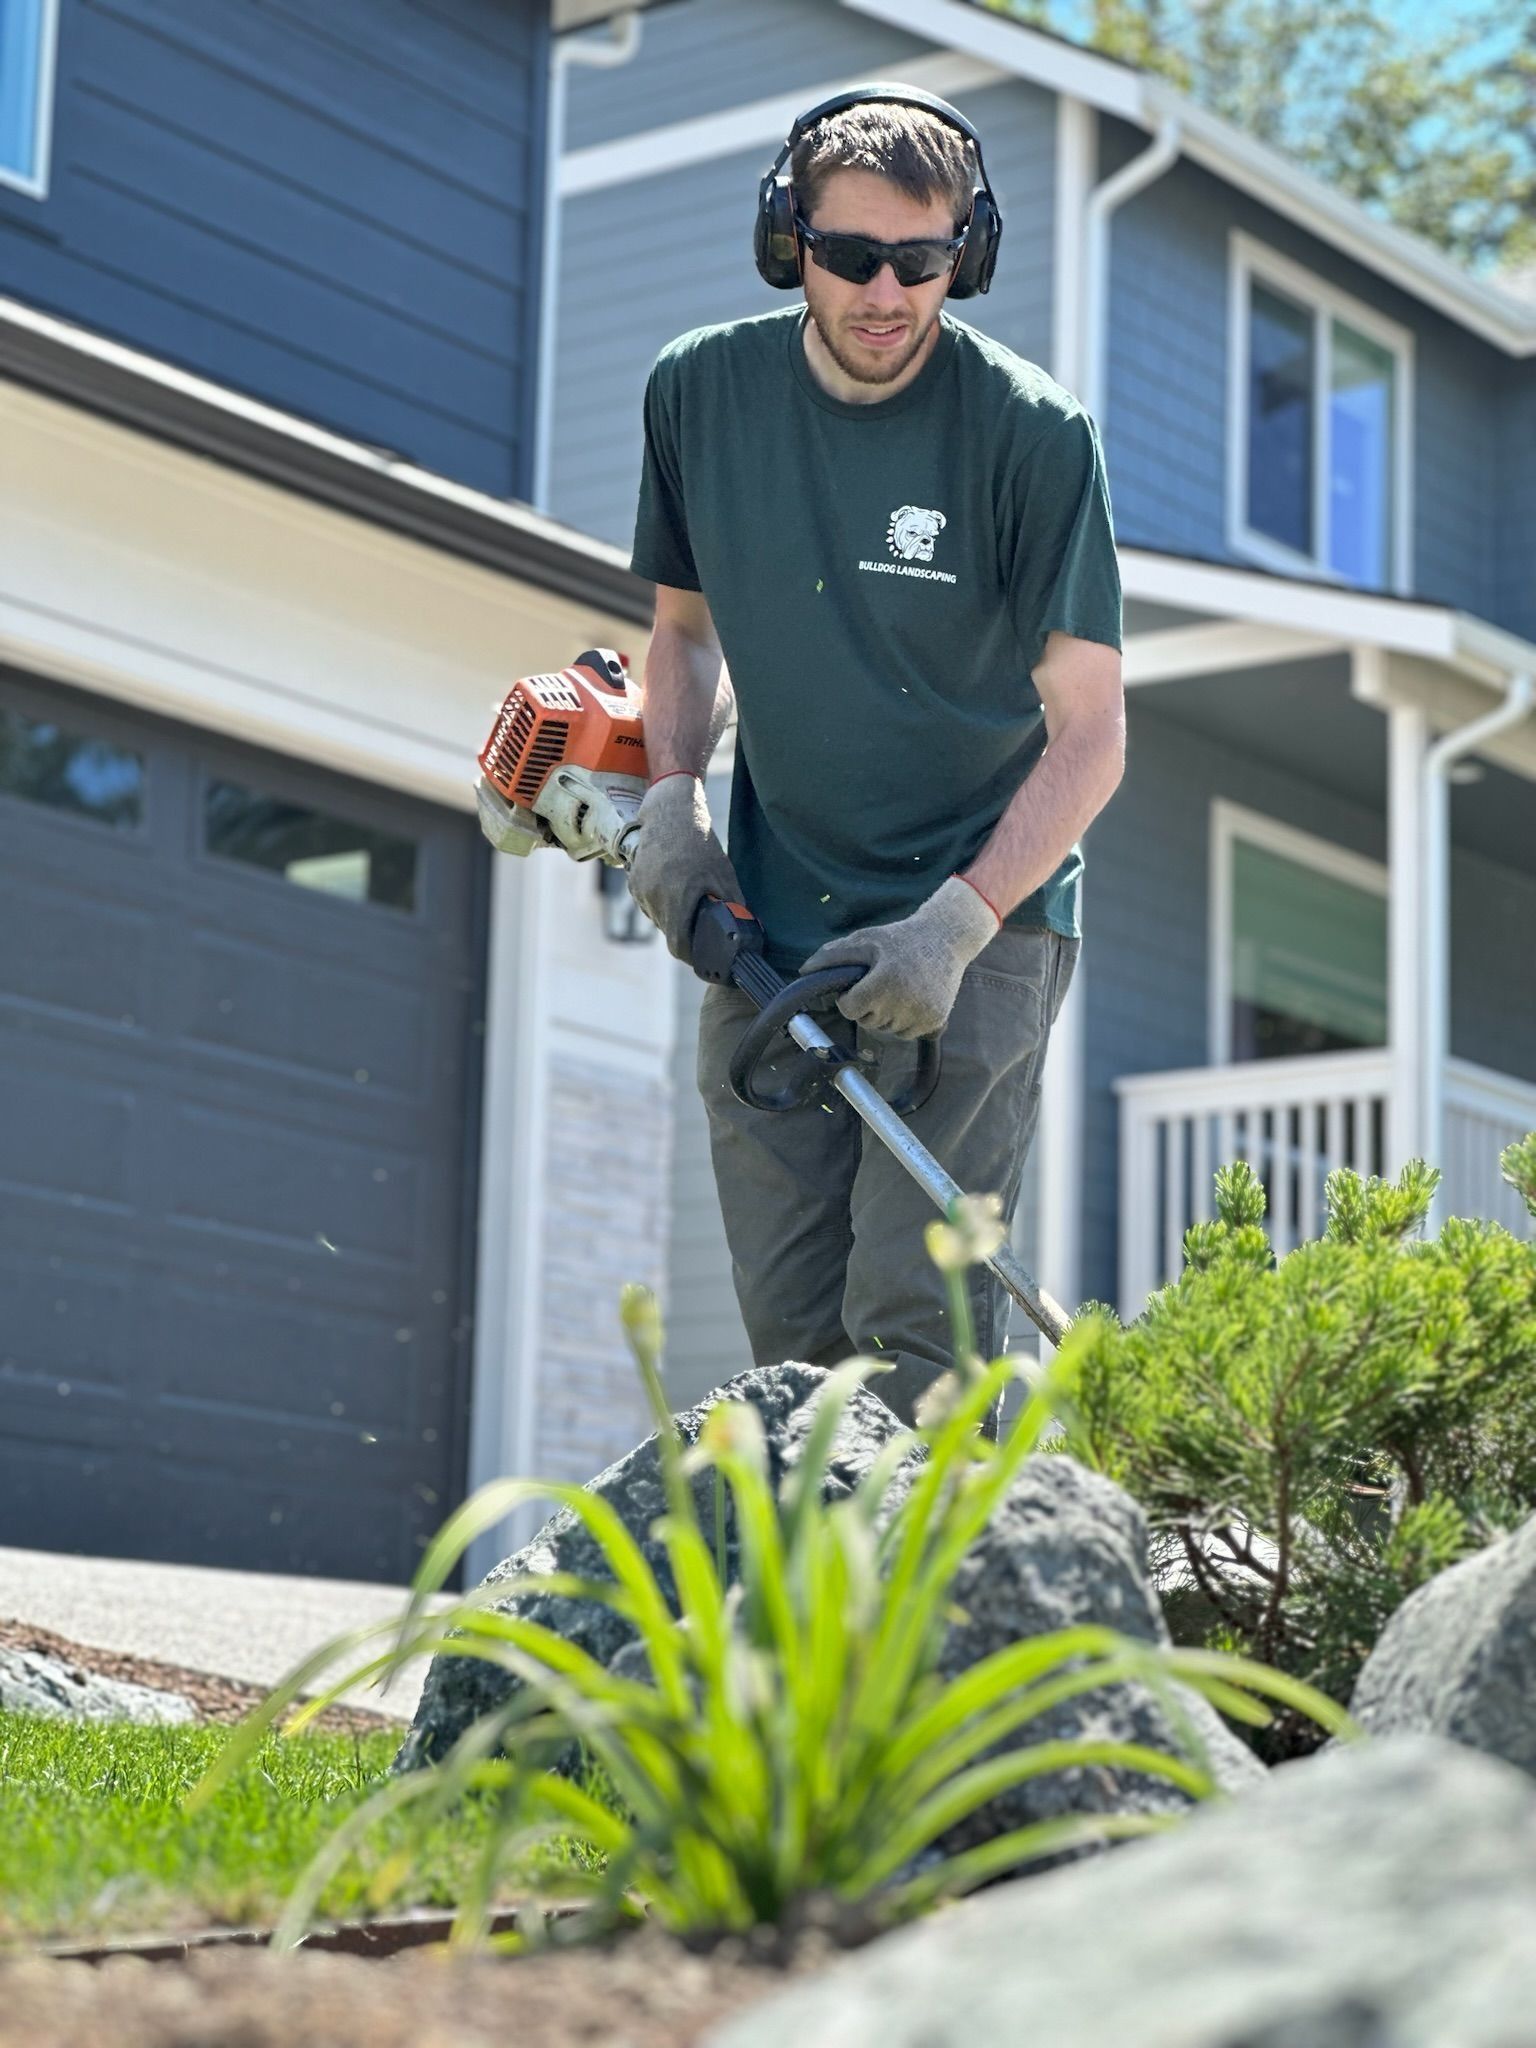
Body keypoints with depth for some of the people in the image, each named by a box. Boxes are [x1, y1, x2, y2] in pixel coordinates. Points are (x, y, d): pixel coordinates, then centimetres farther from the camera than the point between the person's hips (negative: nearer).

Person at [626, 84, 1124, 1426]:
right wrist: (672, 797, 1)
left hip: (979, 923, -4)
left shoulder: (1031, 431, -12)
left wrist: (954, 924, -21)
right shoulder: (702, 391, 2)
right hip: (766, 929, 4)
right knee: (790, 1335, 2)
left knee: (911, 1319, -15)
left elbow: (1088, 736, -10)